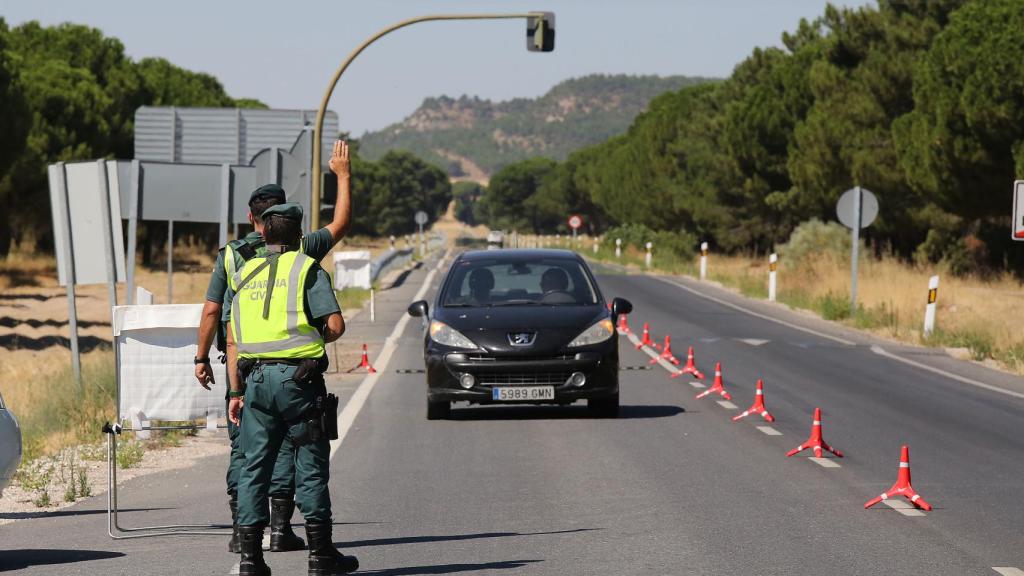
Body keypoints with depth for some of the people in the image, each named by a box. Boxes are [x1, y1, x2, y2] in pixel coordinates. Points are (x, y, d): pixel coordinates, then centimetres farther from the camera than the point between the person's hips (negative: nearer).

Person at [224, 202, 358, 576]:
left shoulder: (243, 275, 14)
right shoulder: (307, 269, -1)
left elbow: (233, 339, 11)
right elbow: (335, 325, -10)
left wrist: (236, 392, 13)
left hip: (256, 377, 4)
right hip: (297, 377, -4)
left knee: (254, 465, 6)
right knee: (311, 464, 4)